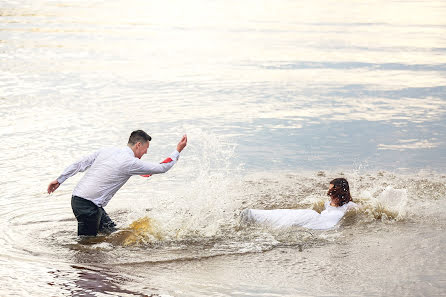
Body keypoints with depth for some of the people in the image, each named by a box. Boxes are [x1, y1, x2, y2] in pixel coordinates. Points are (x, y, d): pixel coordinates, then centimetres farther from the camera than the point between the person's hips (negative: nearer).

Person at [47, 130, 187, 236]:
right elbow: (161, 168, -5)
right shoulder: (131, 163, -13)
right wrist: (178, 151, 6)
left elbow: (80, 164, 10)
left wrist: (59, 180, 17)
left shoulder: (107, 151, 9)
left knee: (112, 232, 13)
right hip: (88, 205, -9)